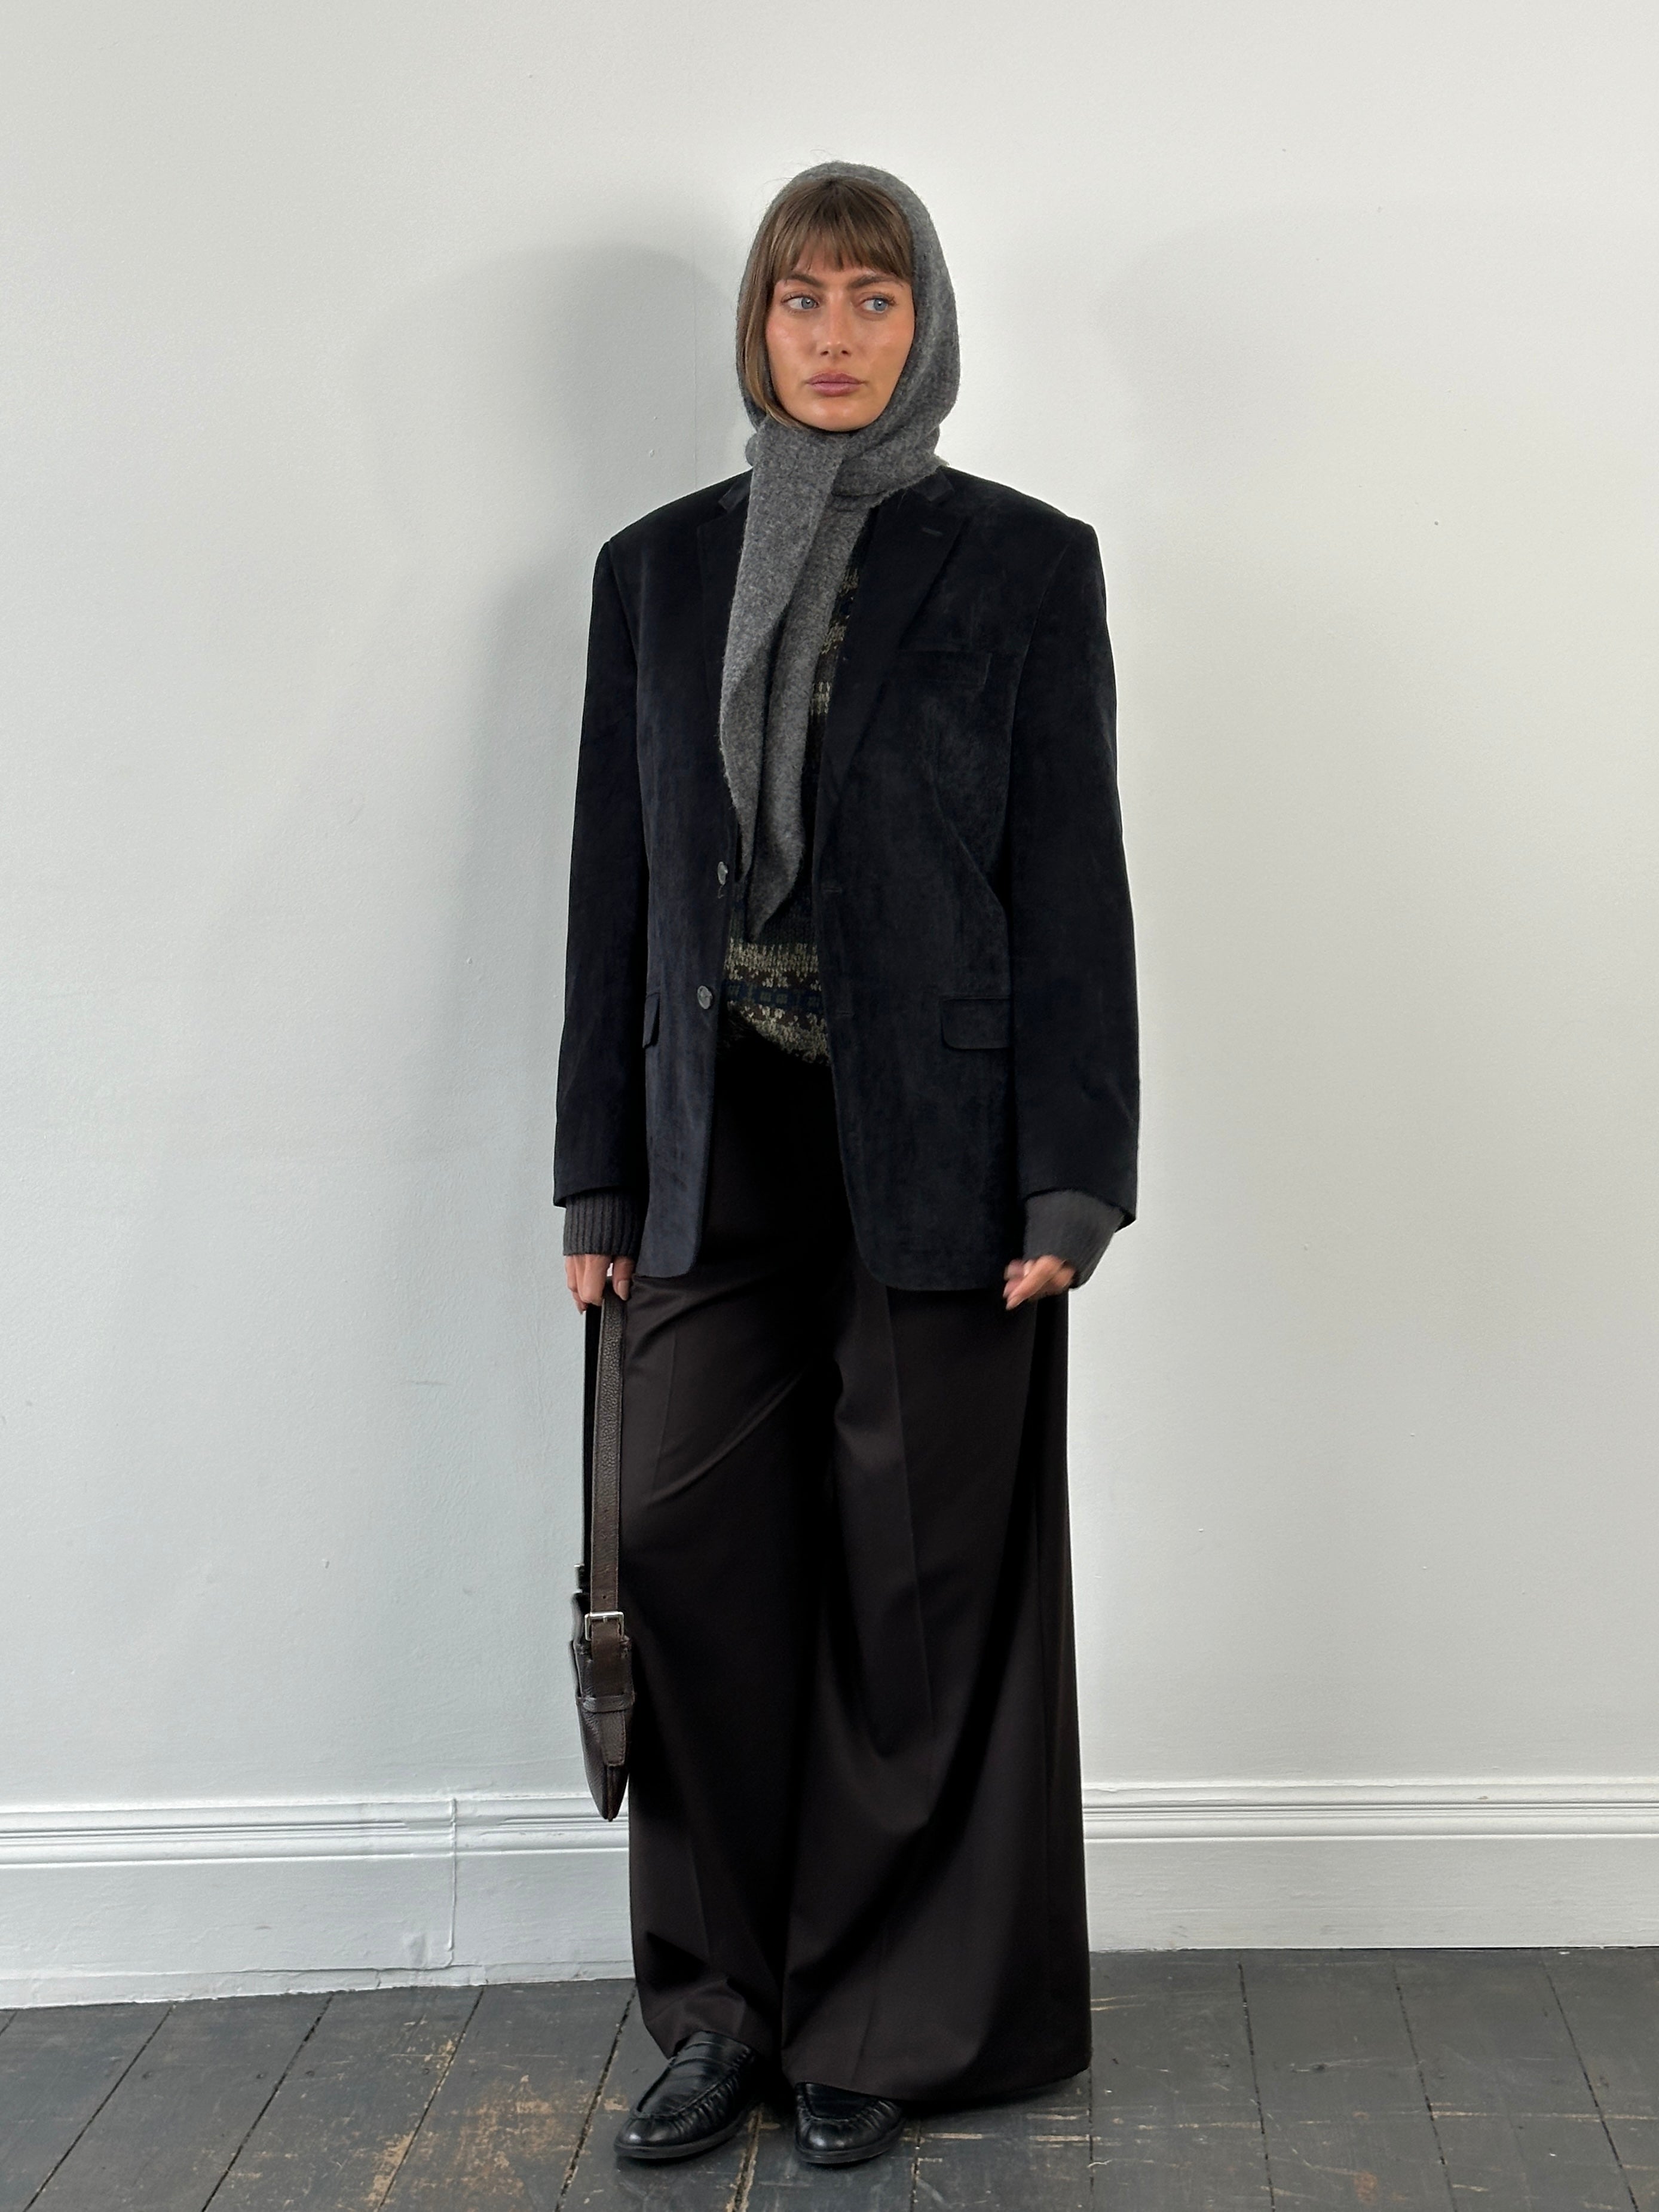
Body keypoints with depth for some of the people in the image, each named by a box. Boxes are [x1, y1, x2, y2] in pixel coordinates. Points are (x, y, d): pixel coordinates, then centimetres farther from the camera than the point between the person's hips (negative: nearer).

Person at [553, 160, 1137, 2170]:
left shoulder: (1024, 566, 2)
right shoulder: (658, 570, 11)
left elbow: (1072, 879, -2)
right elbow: (614, 881, 11)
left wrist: (1071, 1180, -9)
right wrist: (599, 1177, 8)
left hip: (930, 1152, -2)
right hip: (721, 1156, 3)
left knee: (919, 1585, 3)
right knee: (683, 1550, 0)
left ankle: (890, 2021, 20)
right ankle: (729, 2002, 18)